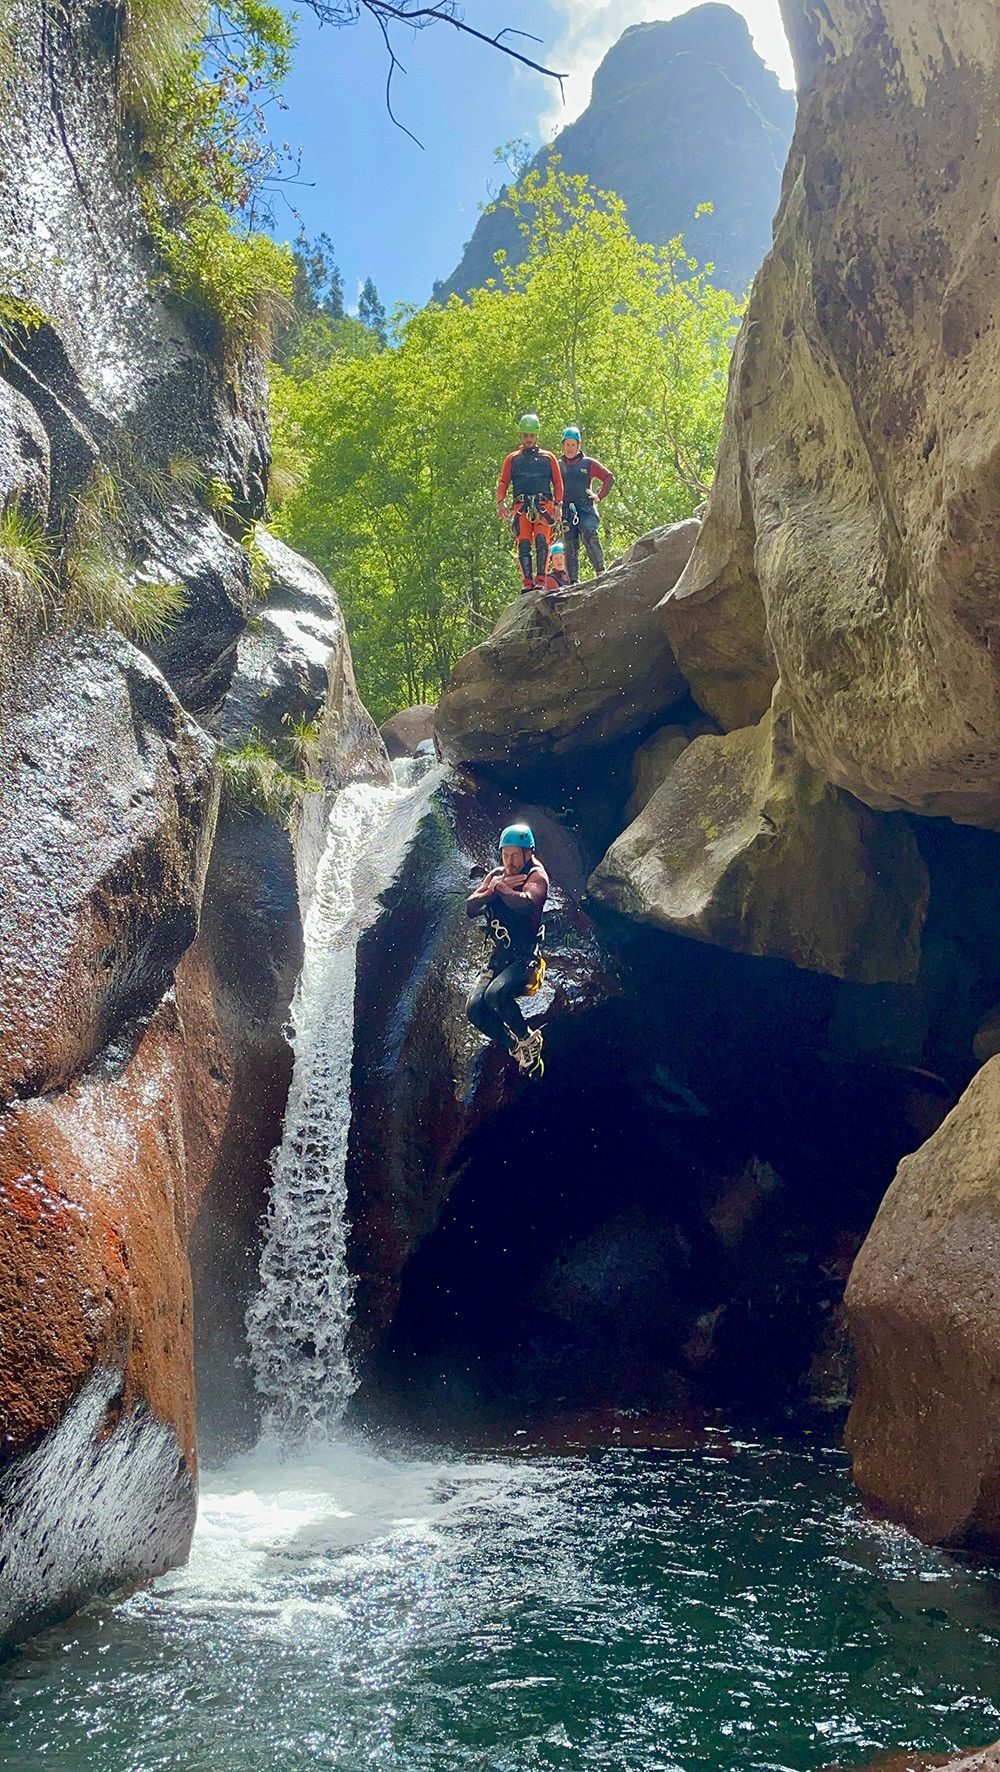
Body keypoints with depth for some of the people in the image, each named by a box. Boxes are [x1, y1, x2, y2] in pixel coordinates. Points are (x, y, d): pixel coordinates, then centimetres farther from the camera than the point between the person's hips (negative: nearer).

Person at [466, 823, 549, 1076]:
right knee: (475, 1009, -13)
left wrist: (501, 888, -14)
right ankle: (516, 1048, 9)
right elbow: (470, 909, 2)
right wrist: (493, 889, -13)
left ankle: (528, 1039, -7)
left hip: (524, 958, -6)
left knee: (496, 994, -33)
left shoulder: (536, 875, -8)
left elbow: (527, 904, -30)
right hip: (498, 957, 6)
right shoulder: (496, 875, 10)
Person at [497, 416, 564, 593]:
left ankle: (540, 580, -23)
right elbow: (503, 482, 14)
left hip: (544, 504, -1)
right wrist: (501, 501, -4)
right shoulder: (513, 458, 22)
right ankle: (527, 583, -14)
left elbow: (558, 482, 14)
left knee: (542, 540, -18)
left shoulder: (547, 457, 20)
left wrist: (558, 504, -1)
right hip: (521, 505, 1)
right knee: (524, 544, -10)